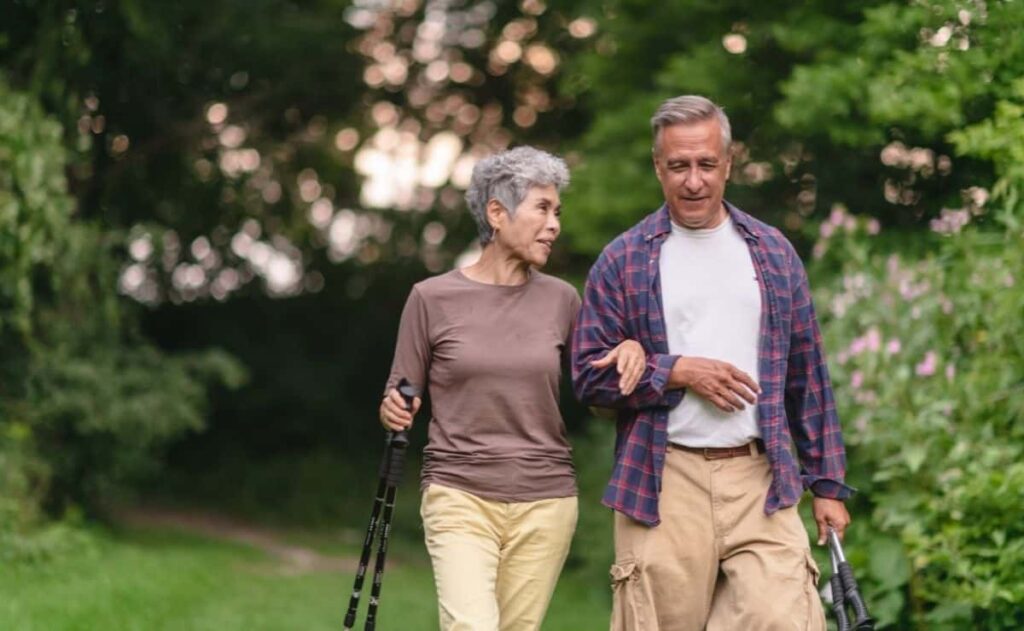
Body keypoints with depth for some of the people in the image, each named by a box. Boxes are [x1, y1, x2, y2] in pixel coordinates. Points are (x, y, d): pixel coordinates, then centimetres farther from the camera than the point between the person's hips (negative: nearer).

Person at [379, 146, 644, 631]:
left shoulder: (560, 300, 6)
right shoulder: (433, 298, 0)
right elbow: (398, 400, 6)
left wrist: (629, 351, -5)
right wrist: (393, 411, -16)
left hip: (545, 502, 3)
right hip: (460, 498, -3)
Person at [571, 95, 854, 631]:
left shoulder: (772, 253, 13)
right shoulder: (624, 261, 5)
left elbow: (808, 377, 14)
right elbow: (588, 374, 1)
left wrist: (828, 484, 10)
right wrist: (678, 371, -11)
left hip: (761, 480, 2)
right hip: (662, 485, -2)